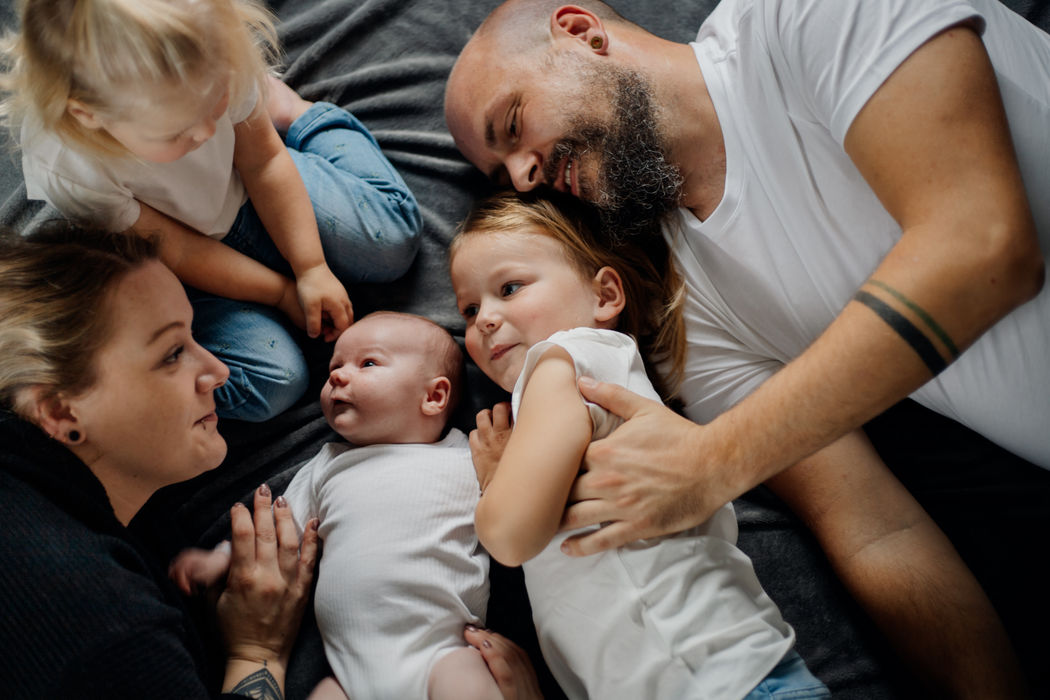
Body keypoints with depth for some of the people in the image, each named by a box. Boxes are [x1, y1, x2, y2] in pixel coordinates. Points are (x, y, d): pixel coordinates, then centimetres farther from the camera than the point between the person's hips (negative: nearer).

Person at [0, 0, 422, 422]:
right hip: (172, 268, -2)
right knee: (273, 382, -18)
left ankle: (290, 113, 20)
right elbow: (178, 252, -23)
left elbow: (263, 161, -12)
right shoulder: (63, 168, -37)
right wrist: (285, 292, -16)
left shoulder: (214, 60, -30)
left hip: (242, 195, 3)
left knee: (391, 241, 0)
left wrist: (311, 268, -13)